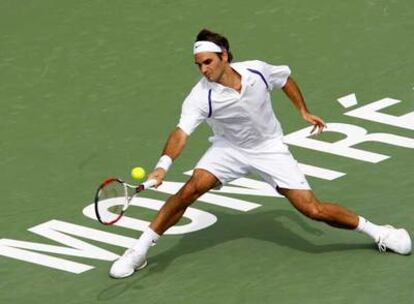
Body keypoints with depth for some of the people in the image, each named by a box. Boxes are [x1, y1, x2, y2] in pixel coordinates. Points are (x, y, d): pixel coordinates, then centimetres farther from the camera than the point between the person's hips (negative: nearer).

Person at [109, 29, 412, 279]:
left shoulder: (258, 71, -20)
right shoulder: (200, 97, -27)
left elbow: (285, 77, 3)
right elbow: (182, 132, -41)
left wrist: (304, 111, 5)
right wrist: (164, 165, -57)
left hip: (270, 149, 0)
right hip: (228, 149, 0)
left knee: (313, 209, -8)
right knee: (190, 189, -23)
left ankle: (375, 231, 14)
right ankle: (139, 251, -11)